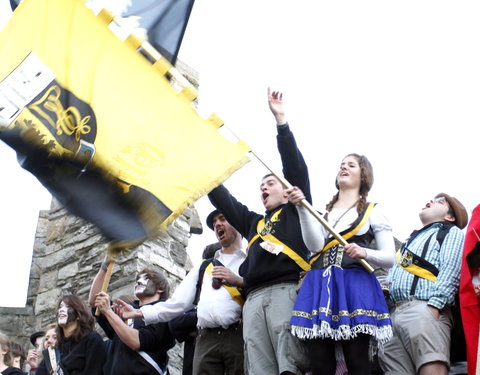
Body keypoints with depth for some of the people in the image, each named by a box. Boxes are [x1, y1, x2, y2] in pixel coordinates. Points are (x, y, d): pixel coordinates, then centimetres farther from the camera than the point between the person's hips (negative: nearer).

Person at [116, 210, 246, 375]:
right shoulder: (202, 268, 27)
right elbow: (177, 303, 19)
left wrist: (239, 281, -12)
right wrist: (139, 312, 11)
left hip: (239, 336, -3)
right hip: (206, 339, 3)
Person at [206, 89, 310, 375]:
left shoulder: (295, 210, 19)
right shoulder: (253, 222, 32)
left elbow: (295, 166, 11)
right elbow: (221, 197, 33)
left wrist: (281, 120, 8)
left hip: (287, 290, -5)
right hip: (254, 297, 5)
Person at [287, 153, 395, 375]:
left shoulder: (372, 211, 12)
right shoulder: (322, 211, 20)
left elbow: (390, 258, 6)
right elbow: (315, 245, 0)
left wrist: (365, 253, -15)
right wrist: (302, 207, -8)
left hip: (355, 287, -3)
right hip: (319, 287, 3)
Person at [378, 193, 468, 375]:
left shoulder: (451, 232, 13)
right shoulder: (413, 237, 36)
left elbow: (450, 271, -4)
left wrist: (434, 305, -18)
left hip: (423, 308, -7)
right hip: (395, 311, 7)